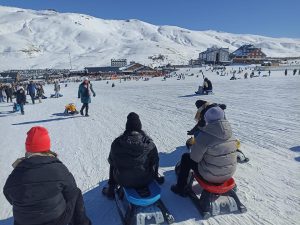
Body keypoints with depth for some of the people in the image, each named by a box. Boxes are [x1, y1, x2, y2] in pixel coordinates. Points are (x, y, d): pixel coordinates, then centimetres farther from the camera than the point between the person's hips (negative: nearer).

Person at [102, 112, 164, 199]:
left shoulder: (116, 142, -19)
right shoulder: (149, 143, -20)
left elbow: (111, 161, -3)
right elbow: (155, 161, -5)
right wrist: (155, 175, 16)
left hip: (123, 181, 1)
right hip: (145, 181, 0)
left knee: (113, 163, 29)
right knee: (154, 160, 26)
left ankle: (110, 190, 41)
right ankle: (156, 178, 52)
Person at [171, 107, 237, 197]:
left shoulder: (204, 135, -25)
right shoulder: (231, 134, -7)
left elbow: (195, 158, -16)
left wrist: (193, 146, 4)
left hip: (211, 176, -6)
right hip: (229, 174, 6)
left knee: (186, 157, 13)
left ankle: (180, 188, 24)